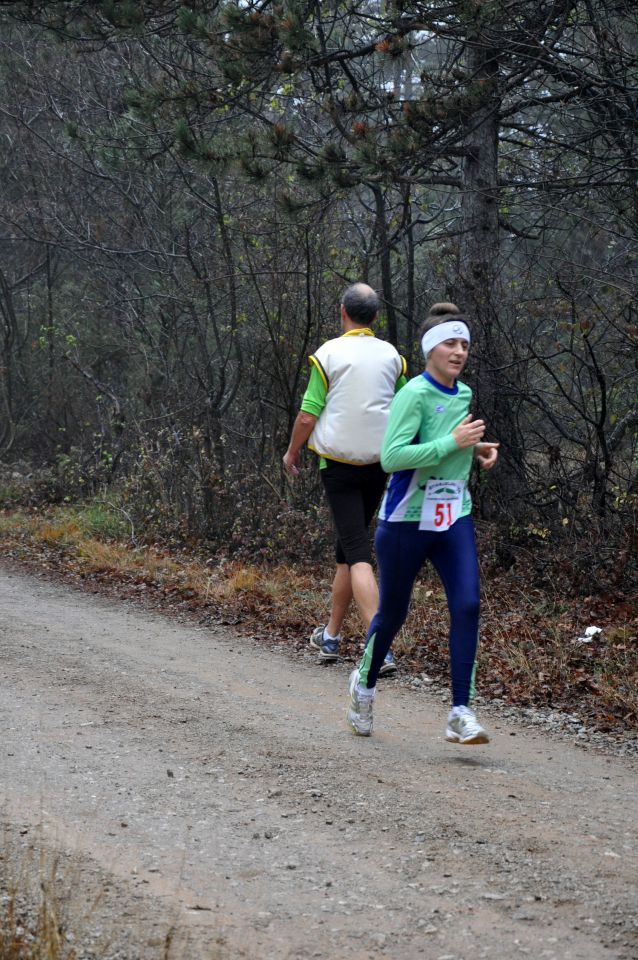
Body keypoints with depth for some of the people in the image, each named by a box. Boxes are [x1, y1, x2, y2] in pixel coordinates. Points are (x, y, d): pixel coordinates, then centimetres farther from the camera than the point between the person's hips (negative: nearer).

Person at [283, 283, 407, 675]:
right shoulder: (391, 356, 4)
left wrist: (292, 453, 8)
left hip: (339, 462, -4)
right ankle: (331, 635, 27)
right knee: (349, 548, 18)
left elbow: (307, 415, -8)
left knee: (358, 554, -8)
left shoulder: (329, 354, -9)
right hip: (379, 462, 4)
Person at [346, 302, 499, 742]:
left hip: (455, 519, 5)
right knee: (393, 612, 10)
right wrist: (454, 442, -24)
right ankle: (364, 684, 39)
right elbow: (391, 457, -25)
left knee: (467, 605, -12)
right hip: (407, 519, -5)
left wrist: (478, 448, 10)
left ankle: (461, 714, -10)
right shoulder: (414, 394, -15)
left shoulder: (463, 394, 9)